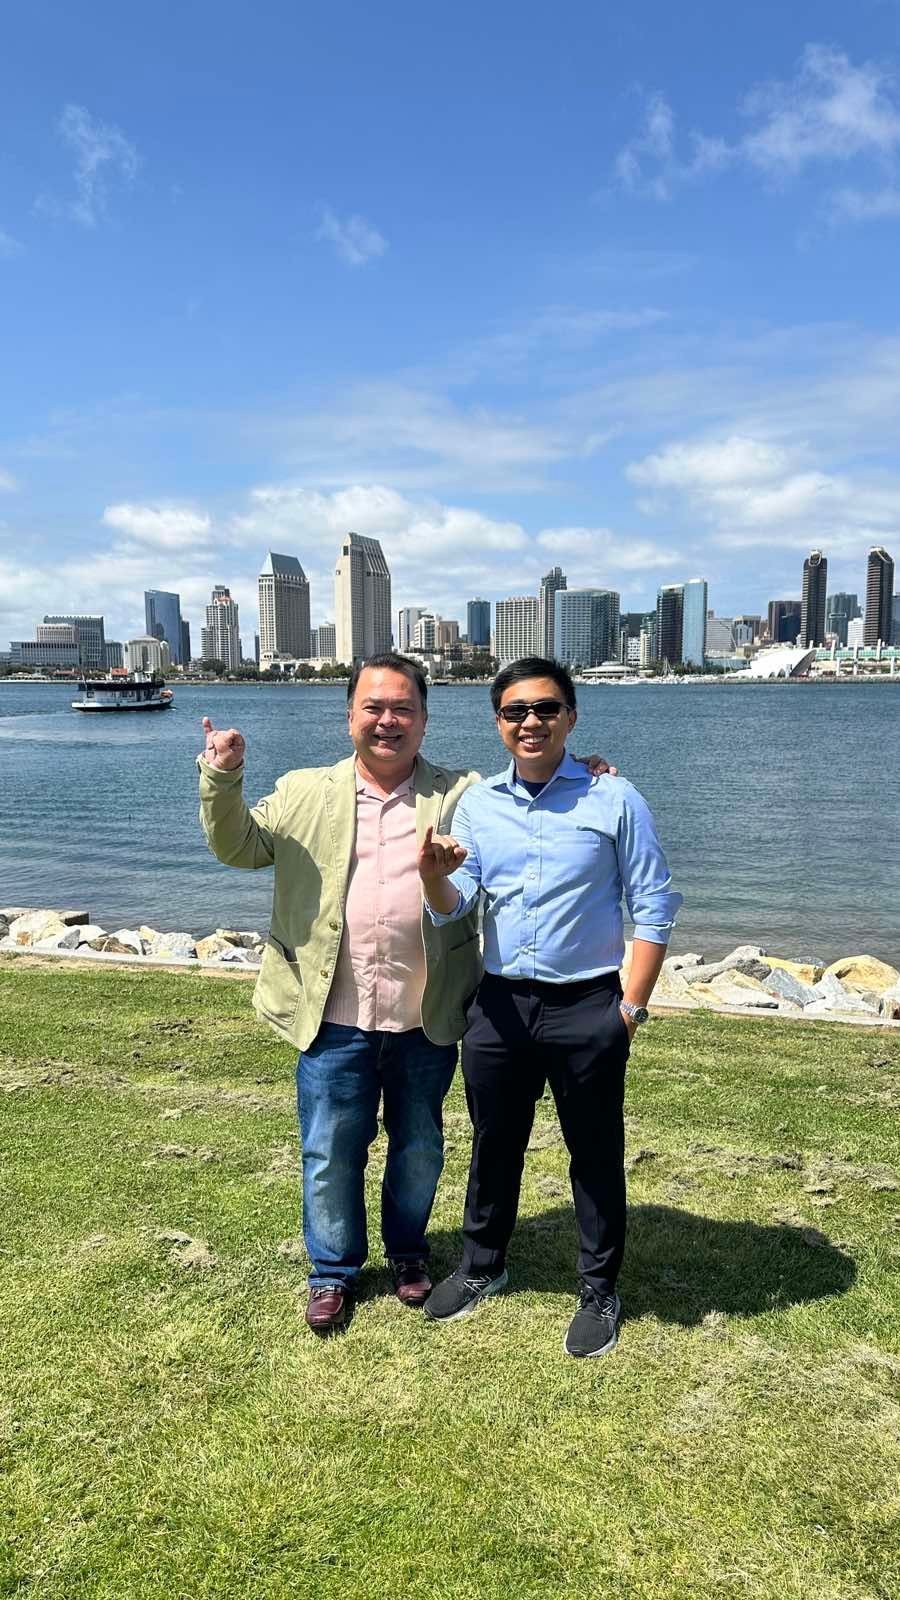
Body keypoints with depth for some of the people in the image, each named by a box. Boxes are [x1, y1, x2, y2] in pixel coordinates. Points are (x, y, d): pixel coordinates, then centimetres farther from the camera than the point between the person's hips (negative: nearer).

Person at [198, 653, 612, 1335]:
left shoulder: (462, 795, 2)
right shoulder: (305, 792, 5)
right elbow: (238, 845, 4)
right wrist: (222, 778, -13)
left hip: (427, 1020, 0)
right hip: (335, 1020, 0)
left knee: (419, 1149, 18)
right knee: (331, 1153, 12)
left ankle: (408, 1250, 44)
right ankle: (333, 1271, 36)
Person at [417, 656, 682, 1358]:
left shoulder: (613, 799, -7)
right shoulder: (476, 803, 2)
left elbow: (654, 907, -4)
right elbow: (453, 909, 0)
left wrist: (631, 1006, -9)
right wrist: (434, 875, -23)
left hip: (587, 1008, -3)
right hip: (499, 1004, 3)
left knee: (596, 1154, 11)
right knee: (494, 1146, 19)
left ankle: (601, 1291, 32)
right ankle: (482, 1265, 42)